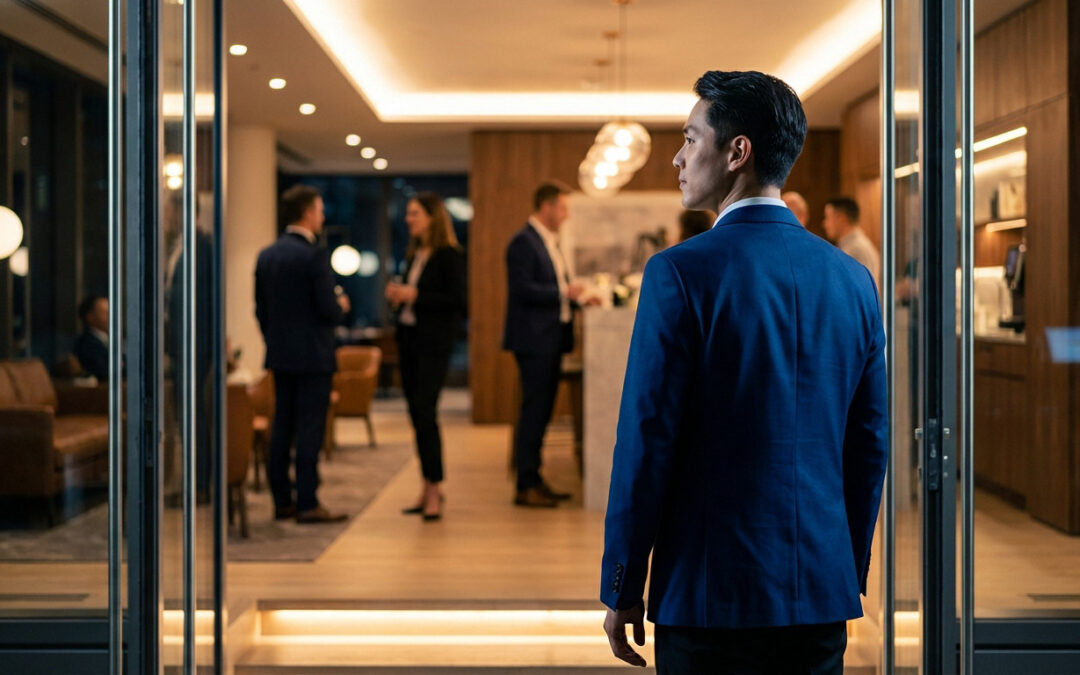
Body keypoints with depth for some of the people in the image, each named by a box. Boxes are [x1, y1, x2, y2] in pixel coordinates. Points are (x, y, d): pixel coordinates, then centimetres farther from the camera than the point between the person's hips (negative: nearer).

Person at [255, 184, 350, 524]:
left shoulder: (266, 255, 9)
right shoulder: (315, 255, -14)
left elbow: (260, 310, 13)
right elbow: (328, 308, -18)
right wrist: (341, 306, 4)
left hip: (280, 356, 7)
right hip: (313, 356, -7)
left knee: (282, 428, 10)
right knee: (310, 429, -4)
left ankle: (282, 500, 15)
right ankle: (307, 504, -3)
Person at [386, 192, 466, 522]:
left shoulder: (449, 255, -8)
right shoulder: (413, 255, 15)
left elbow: (456, 302, -15)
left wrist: (414, 295, -17)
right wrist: (397, 295, 0)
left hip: (434, 342, -8)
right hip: (408, 338, 8)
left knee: (425, 412, -12)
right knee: (416, 414, 8)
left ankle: (434, 489, -7)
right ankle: (428, 488, 16)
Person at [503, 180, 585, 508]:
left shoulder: (549, 242, 18)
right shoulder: (524, 242, -13)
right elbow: (523, 289, -21)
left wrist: (575, 296, 8)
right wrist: (564, 292, -18)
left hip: (551, 338, 10)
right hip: (533, 338, -10)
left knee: (542, 410, 12)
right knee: (534, 410, -7)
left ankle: (534, 478, 19)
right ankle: (525, 486, -3)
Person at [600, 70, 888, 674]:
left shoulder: (681, 273, -11)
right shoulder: (852, 279, 5)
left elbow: (647, 440, -12)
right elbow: (870, 448, 10)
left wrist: (622, 590, -3)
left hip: (709, 598, -5)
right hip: (822, 598, 5)